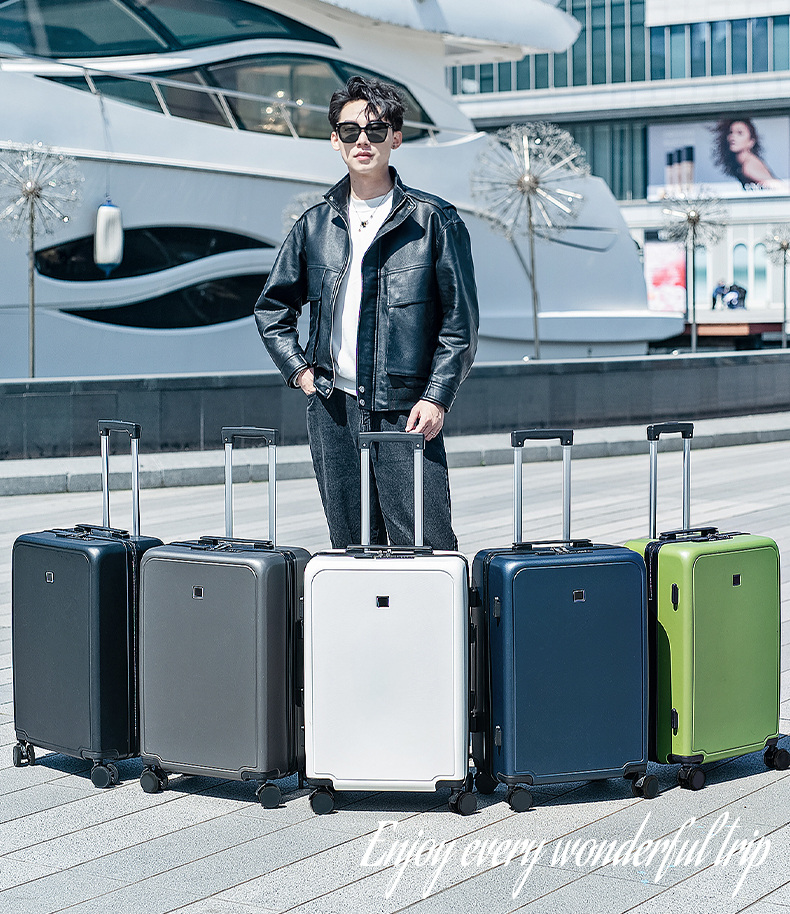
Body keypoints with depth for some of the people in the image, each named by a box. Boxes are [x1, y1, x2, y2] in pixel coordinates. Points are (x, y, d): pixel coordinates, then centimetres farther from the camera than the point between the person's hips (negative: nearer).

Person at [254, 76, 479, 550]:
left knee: (426, 548, -8)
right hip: (333, 408, 4)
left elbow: (461, 322, -1)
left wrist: (437, 397, -8)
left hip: (406, 410, -4)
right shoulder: (316, 224, 10)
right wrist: (298, 370, 10)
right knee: (353, 548, 9)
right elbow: (273, 307, 22)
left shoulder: (434, 220, -1)